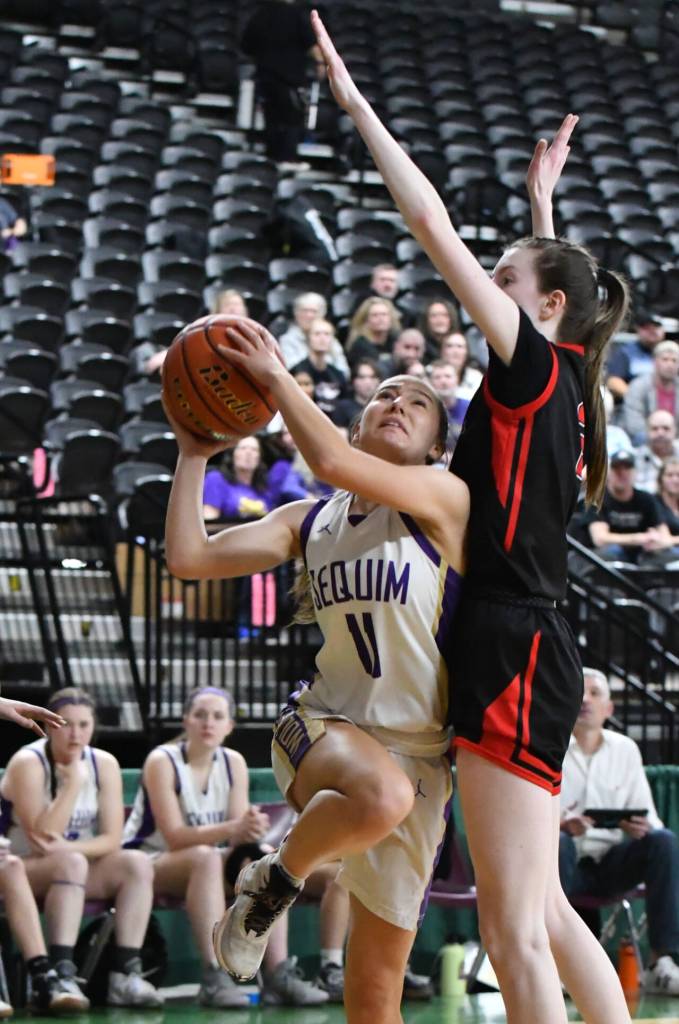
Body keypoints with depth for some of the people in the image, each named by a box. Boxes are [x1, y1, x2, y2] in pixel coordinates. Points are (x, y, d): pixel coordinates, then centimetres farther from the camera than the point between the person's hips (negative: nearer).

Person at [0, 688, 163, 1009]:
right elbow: (42, 838, -24)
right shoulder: (28, 763, -15)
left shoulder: (104, 764, -1)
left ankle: (126, 975, -29)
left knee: (136, 865, -20)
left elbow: (112, 838, -5)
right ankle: (62, 975, -45)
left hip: (79, 867, 5)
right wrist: (74, 782, -26)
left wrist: (67, 847, -23)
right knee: (71, 864, -36)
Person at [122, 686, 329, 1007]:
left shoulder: (233, 763, 0)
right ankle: (214, 978, -43)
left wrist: (251, 829, -31)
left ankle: (279, 975, -27)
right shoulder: (162, 761, -17)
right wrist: (232, 828, -38)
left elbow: (238, 833, -6)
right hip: (145, 862, -6)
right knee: (205, 857, -36)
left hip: (205, 862, 6)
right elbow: (175, 837, -24)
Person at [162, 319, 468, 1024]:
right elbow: (188, 557, 4)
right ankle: (276, 880, -11)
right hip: (322, 725, 1)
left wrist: (275, 376, -11)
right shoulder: (308, 521, 9)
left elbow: (333, 463, -21)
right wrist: (193, 454, 8)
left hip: (416, 753, -1)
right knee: (382, 796, -39)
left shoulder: (444, 497, -5)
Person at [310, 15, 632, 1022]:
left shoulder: (534, 364, -6)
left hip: (514, 653, -10)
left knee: (516, 931, -11)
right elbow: (554, 267, 39)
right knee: (542, 914, 15)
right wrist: (543, 195, 50)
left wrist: (355, 101, -5)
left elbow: (434, 225, -9)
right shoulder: (565, 387, 16)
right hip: (527, 651, 10)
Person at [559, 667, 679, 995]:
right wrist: (562, 824, -30)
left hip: (609, 864, 3)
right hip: (564, 866, -3)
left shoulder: (625, 750, 12)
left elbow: (647, 816, 10)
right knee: (556, 843, -37)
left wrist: (641, 827, -16)